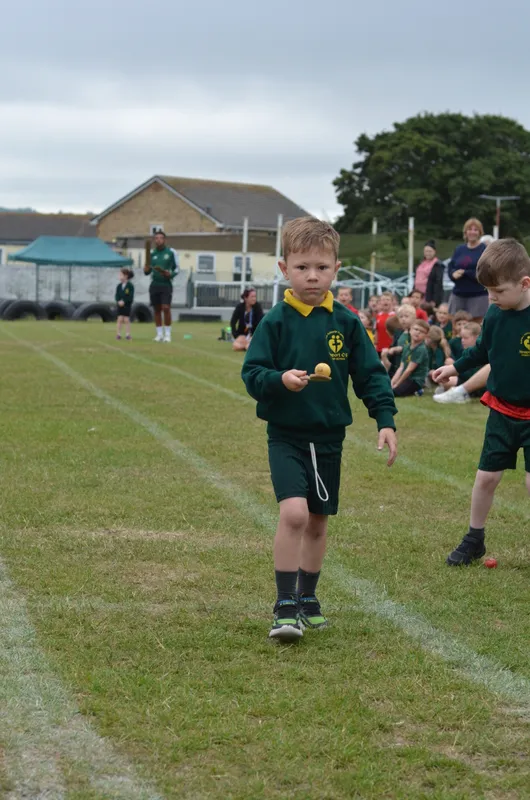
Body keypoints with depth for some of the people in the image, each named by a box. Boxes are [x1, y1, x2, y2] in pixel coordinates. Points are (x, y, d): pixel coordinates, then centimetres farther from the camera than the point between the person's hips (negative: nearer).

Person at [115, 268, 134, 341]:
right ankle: (118, 334, 1)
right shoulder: (119, 286, 5)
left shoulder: (130, 286, -8)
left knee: (126, 319, -2)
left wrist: (124, 301, -21)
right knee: (120, 319, -1)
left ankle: (128, 334, 5)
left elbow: (131, 297, -12)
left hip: (127, 305, -3)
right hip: (120, 305, 3)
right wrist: (118, 301, -17)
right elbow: (116, 295, 2)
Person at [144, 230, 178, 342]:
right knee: (157, 309, 4)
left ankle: (167, 334, -4)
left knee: (166, 308, -13)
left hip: (166, 284, -3)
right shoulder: (152, 253, 9)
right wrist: (146, 269, -10)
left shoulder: (170, 252, 0)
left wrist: (170, 274, -15)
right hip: (154, 285, 3)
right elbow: (147, 271, 12)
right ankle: (159, 334, 13)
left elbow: (176, 269, 4)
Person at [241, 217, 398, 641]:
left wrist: (386, 420, -6)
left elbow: (370, 375, 3)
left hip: (329, 437, 3)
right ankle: (285, 606, -12)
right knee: (294, 512, -21)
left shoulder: (346, 323, -1)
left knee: (318, 521, 14)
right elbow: (251, 372, -8)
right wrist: (280, 379, -27)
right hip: (286, 435, -3)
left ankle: (307, 598, 32)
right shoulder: (276, 322, -7)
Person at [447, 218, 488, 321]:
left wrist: (464, 273, -15)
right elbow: (450, 268, 10)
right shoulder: (459, 249, 13)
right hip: (458, 294, 4)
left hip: (478, 295, -4)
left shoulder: (485, 250, -2)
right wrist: (454, 274, -13)